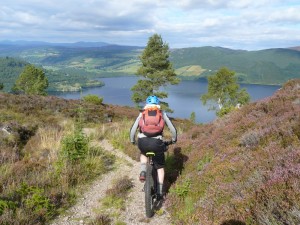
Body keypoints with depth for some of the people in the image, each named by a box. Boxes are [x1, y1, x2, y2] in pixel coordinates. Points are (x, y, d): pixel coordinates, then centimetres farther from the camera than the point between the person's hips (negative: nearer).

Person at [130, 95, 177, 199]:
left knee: (143, 154, 37)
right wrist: (174, 140, 35)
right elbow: (173, 129, 17)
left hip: (142, 142, 1)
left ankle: (143, 172, 15)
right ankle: (160, 191, 18)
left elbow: (133, 129, 13)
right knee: (160, 167, 20)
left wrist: (132, 141, 30)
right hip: (157, 143, -1)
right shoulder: (162, 114, 16)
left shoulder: (142, 114, 16)